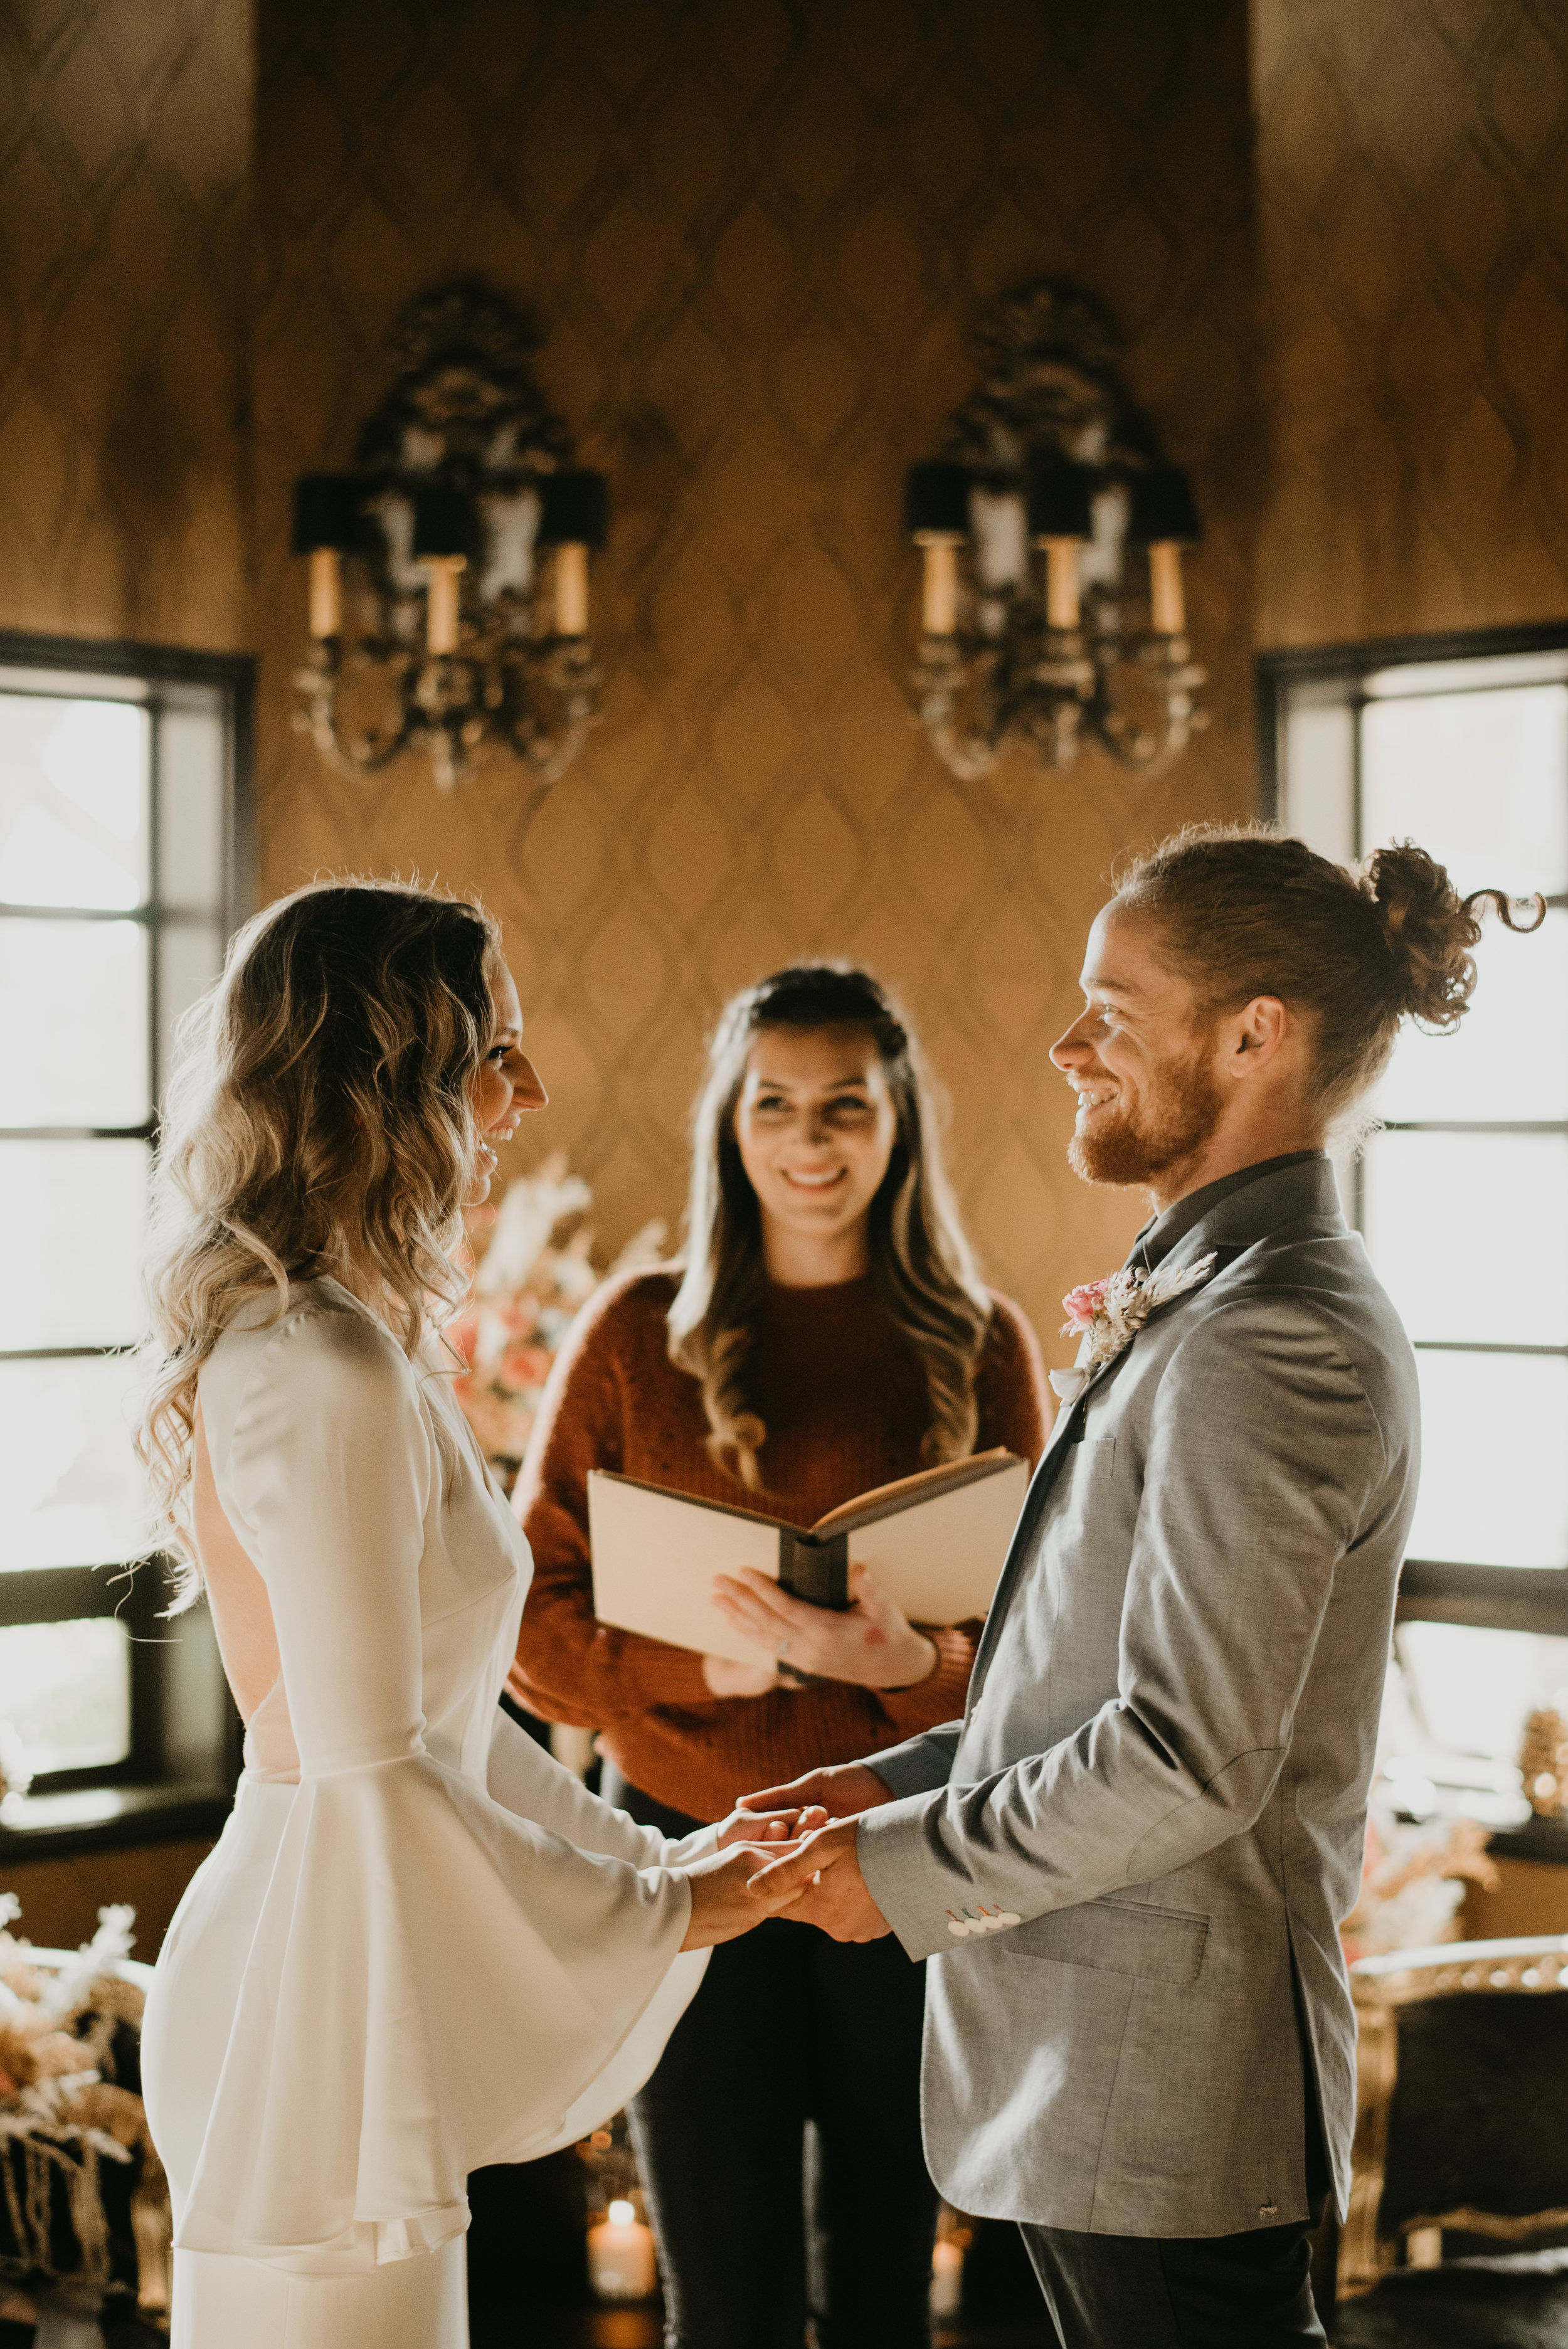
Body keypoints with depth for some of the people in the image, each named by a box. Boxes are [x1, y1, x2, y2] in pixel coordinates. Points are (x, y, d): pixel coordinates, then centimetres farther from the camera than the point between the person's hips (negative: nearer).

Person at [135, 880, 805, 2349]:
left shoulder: (301, 1341, 11)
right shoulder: (331, 1374, -20)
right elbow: (370, 1772, -22)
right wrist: (657, 1909, -11)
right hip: (314, 2006, -10)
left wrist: (659, 1857, 13)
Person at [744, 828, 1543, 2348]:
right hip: (1101, 2072, 10)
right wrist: (903, 1783, 8)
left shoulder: (1270, 1343, -19)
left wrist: (907, 1868, -12)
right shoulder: (1203, 1303, 13)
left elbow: (1190, 1756, -23)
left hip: (1160, 2098, -10)